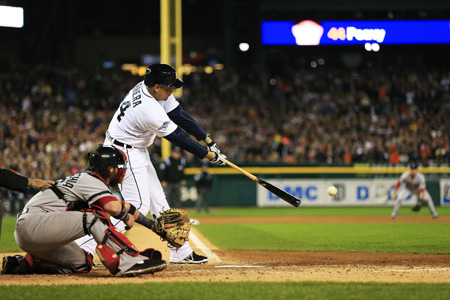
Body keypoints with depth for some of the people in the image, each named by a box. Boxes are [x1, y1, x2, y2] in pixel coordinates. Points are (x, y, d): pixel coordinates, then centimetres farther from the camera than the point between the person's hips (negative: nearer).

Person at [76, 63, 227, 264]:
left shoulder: (148, 88, -4)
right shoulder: (150, 111, -31)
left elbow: (179, 116, 0)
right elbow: (178, 138, -21)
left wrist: (208, 141, -2)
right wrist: (208, 155, -10)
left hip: (136, 151, 10)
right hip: (125, 154, -10)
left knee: (158, 200, 13)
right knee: (138, 205, -14)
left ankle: (181, 252, 20)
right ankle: (84, 246, -19)